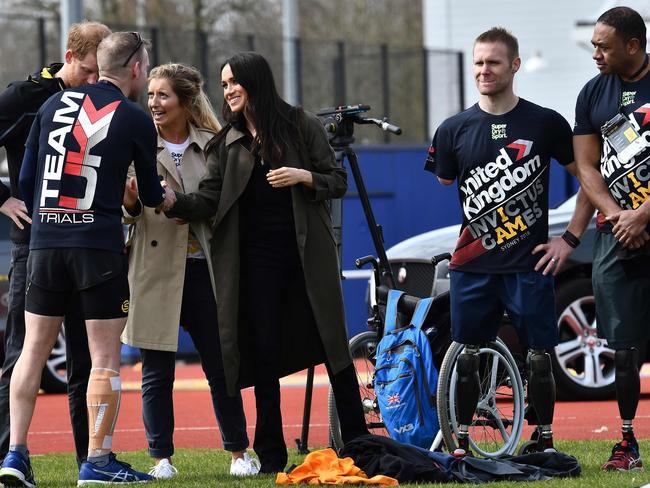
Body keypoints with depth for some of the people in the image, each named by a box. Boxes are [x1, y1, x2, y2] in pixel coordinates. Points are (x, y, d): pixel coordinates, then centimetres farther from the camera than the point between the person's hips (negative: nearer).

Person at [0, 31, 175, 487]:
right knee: (106, 357, 1)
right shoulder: (136, 120, 0)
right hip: (99, 243, -4)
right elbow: (151, 194, 10)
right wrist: (166, 196, 32)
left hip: (45, 241, 4)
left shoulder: (54, 104, 11)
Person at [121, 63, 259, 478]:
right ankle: (161, 458, 9)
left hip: (204, 269, 1)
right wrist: (130, 203, -21)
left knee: (221, 366, 6)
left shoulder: (212, 145, 6)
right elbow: (127, 211, 0)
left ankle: (239, 452, 17)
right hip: (156, 270, -1)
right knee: (157, 372, 2)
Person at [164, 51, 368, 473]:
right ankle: (271, 455, 6)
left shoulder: (301, 125, 0)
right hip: (257, 259, 2)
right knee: (264, 355, 1)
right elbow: (209, 200, -4)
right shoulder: (228, 142, 7)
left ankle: (357, 442, 10)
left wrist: (304, 177, -18)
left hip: (308, 254, -2)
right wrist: (174, 203, -22)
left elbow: (338, 182, 1)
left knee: (333, 346, 1)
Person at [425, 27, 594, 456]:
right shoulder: (454, 130, 6)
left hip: (530, 264, -2)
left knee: (539, 356, 0)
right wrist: (459, 244, 4)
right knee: (466, 357, 2)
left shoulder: (545, 124, 1)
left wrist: (570, 239, 0)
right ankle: (461, 445, 9)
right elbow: (441, 193, 15)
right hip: (472, 266, 2)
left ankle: (545, 443, 11)